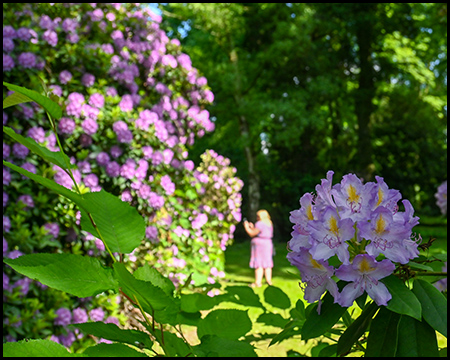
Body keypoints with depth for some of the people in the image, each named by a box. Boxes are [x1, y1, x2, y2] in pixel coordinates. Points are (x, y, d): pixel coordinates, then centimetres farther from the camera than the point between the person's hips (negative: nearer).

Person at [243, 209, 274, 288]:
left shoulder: (260, 224, -13)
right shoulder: (269, 224, 14)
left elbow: (252, 234, -13)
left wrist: (246, 227, 0)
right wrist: (253, 227, 22)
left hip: (259, 245, -9)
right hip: (268, 244, 9)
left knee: (259, 264, -8)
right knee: (267, 263, 12)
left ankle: (258, 282, -8)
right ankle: (269, 280, 14)